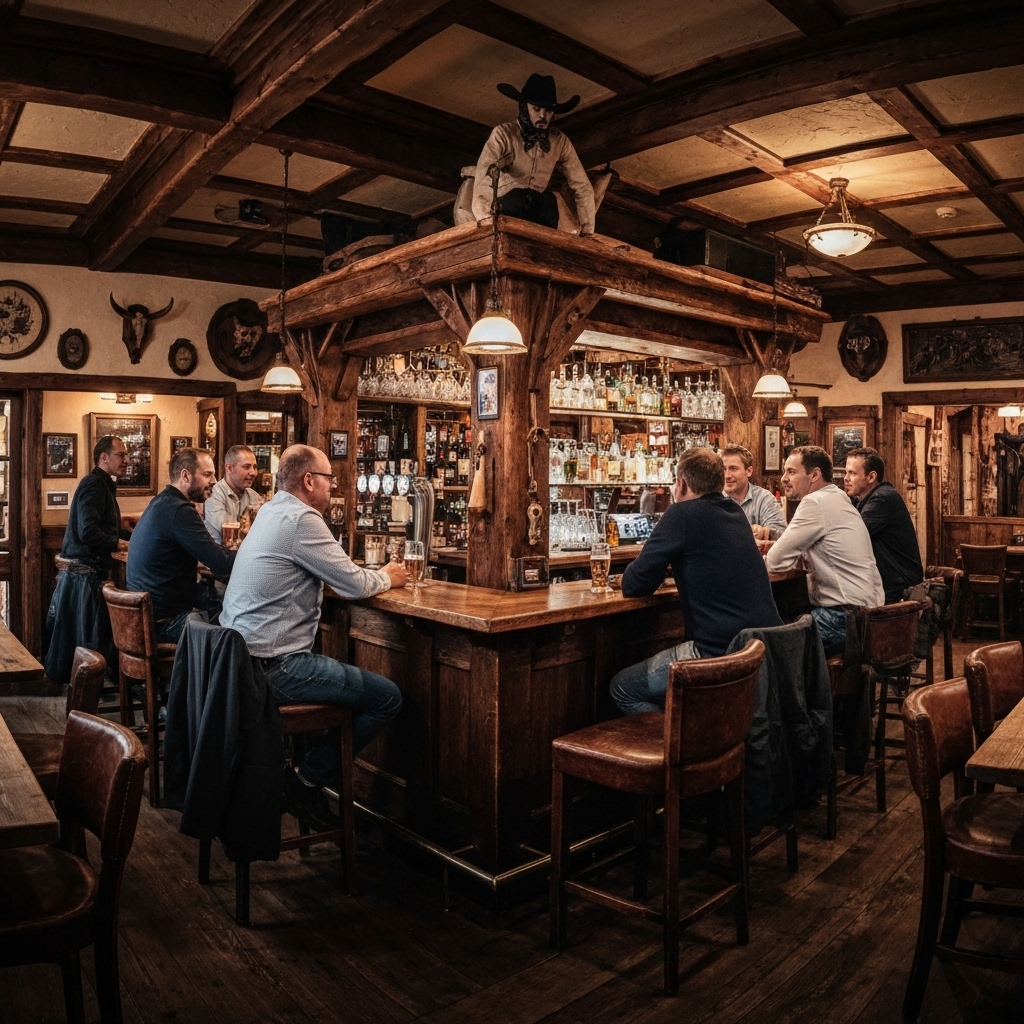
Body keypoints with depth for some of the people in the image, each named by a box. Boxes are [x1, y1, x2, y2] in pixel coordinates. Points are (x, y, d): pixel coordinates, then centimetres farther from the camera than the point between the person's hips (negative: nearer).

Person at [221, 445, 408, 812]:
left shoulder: (270, 512, 14)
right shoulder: (301, 519, -16)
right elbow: (353, 585, -13)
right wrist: (387, 578, 6)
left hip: (238, 656, 11)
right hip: (271, 667, -11)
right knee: (388, 698, -7)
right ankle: (308, 779, 6)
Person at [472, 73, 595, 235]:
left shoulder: (560, 141, 1)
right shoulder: (504, 134, -11)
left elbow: (583, 187, 2)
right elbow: (483, 181, -25)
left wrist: (587, 233, -9)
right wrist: (486, 221, -42)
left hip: (538, 208, 4)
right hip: (504, 207, -4)